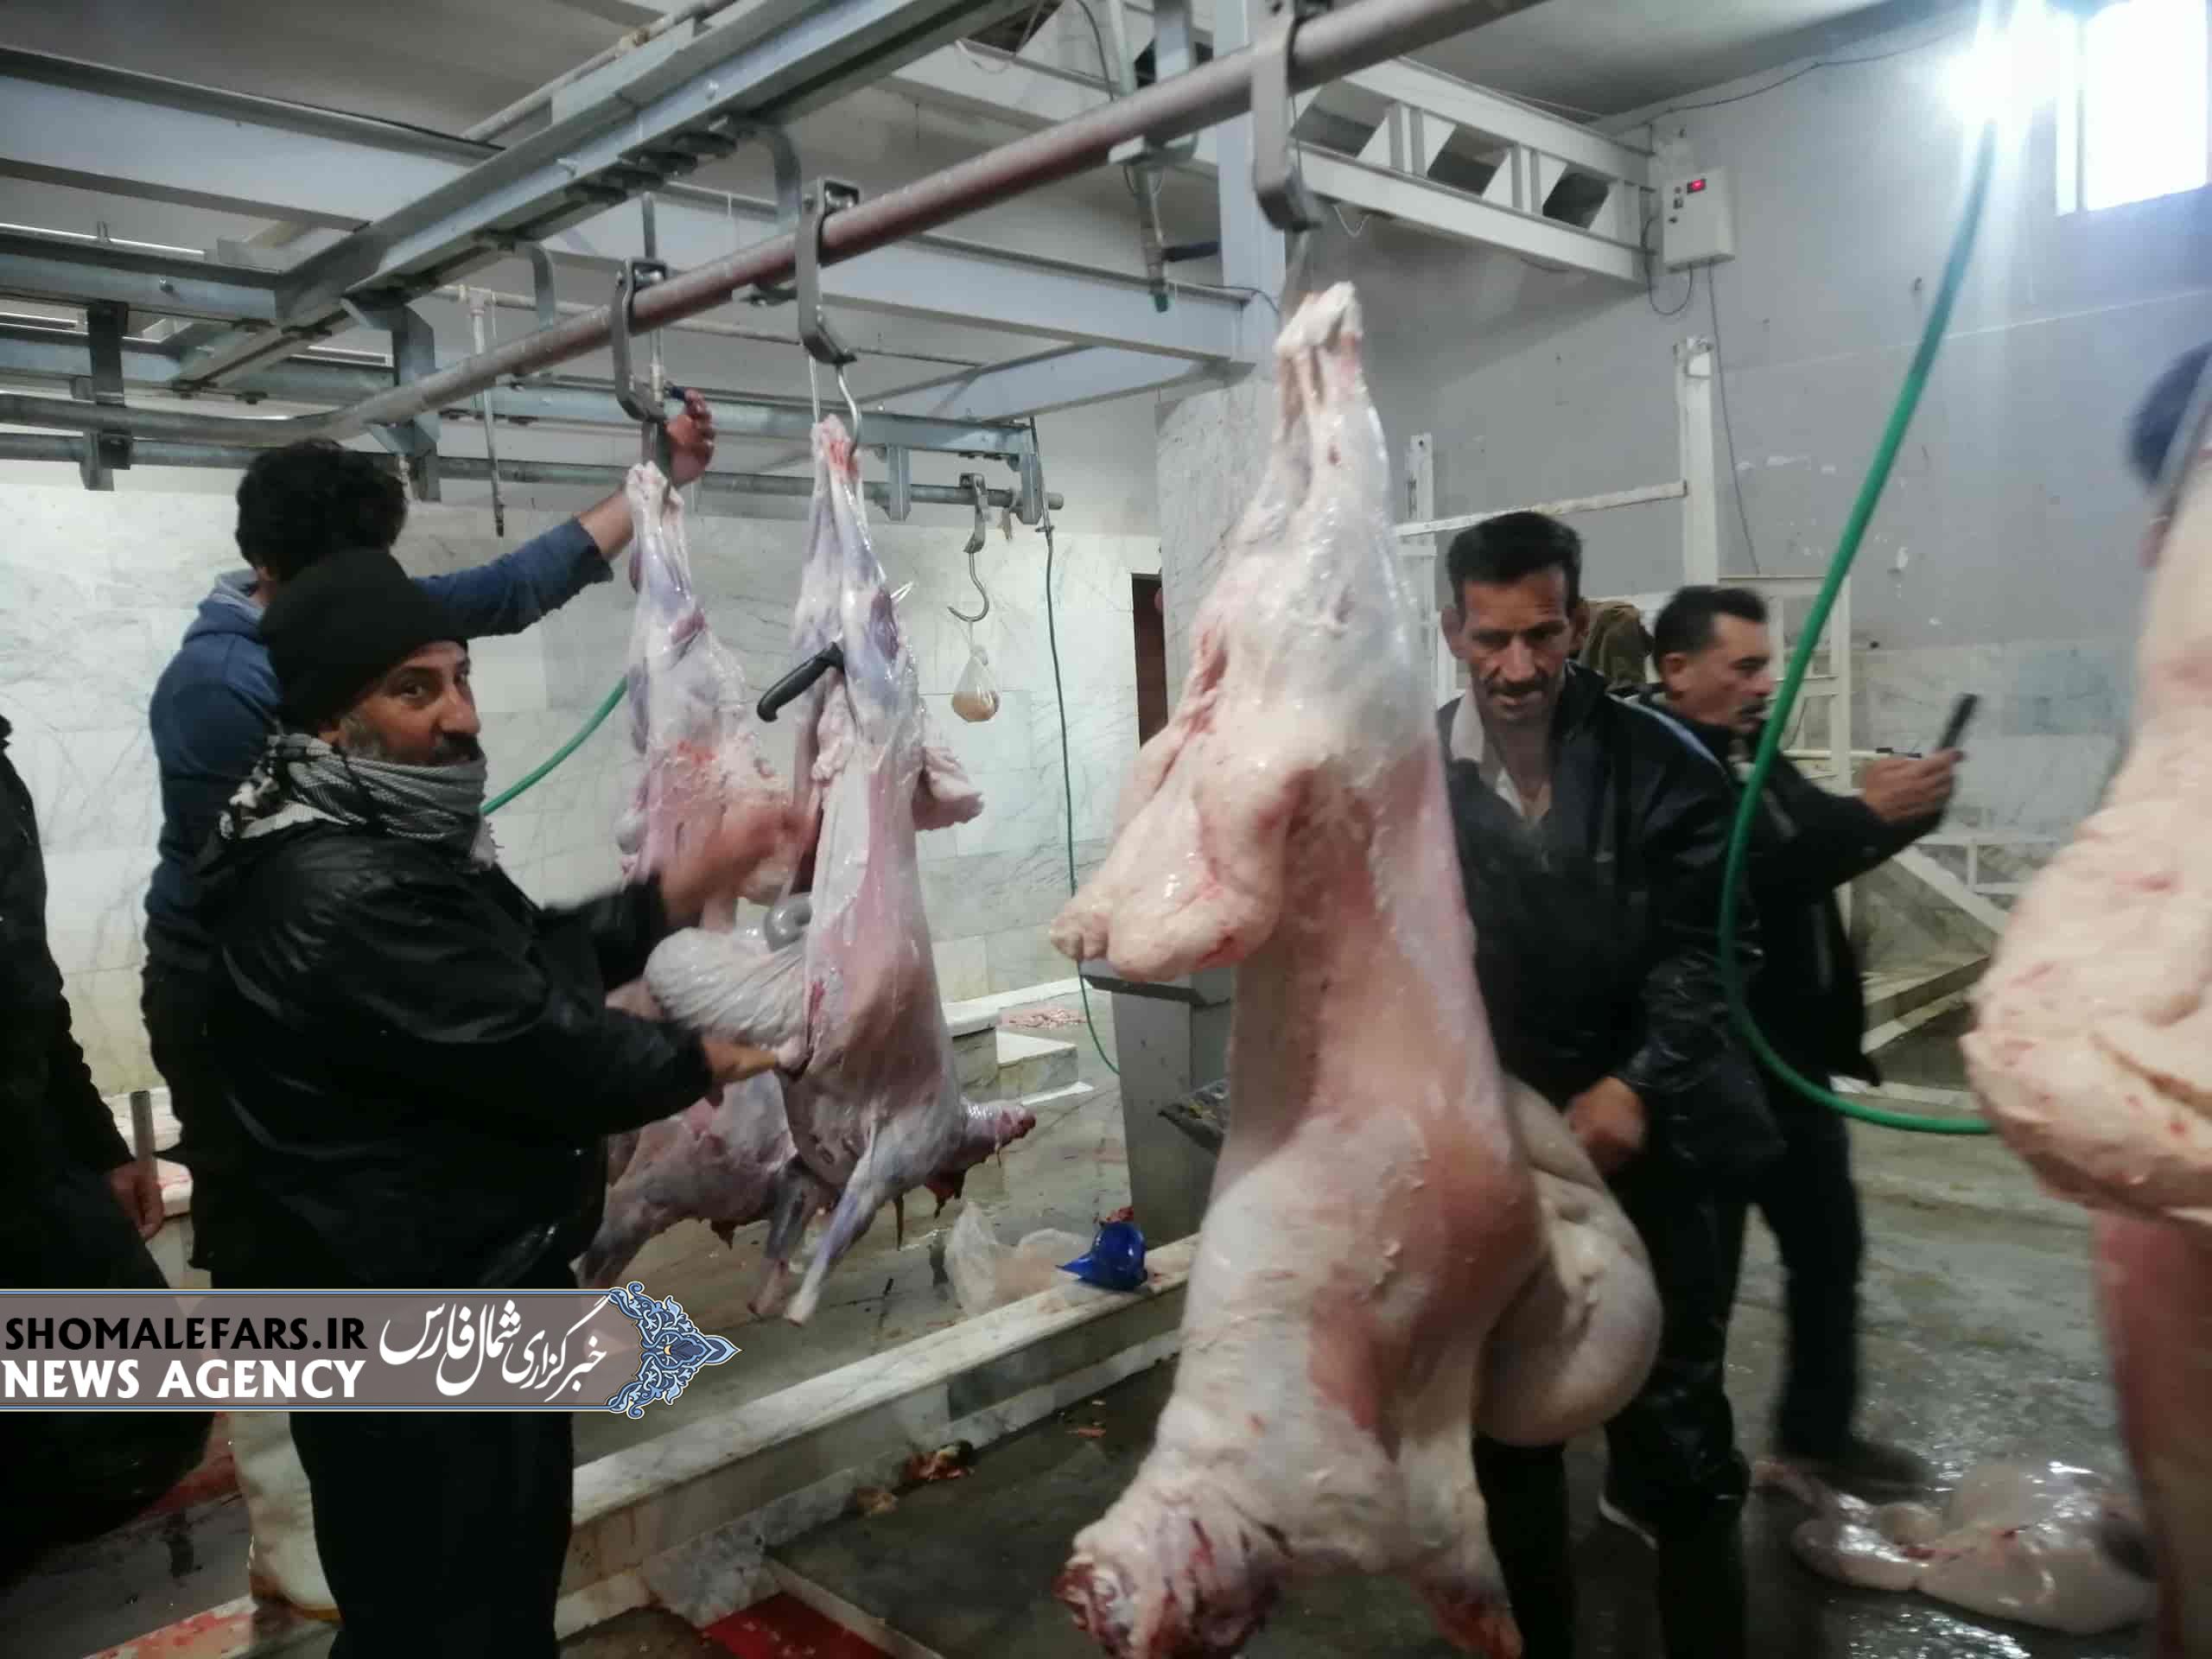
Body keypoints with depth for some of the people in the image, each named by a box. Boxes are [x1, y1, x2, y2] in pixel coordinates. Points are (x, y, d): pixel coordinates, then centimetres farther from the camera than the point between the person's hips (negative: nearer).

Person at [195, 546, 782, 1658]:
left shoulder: (392, 841, 7)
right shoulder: (340, 895, -29)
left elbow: (531, 961, 15)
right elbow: (541, 1055, -26)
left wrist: (685, 887, 3)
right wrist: (704, 1062, -8)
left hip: (464, 1293, 10)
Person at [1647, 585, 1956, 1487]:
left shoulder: (1752, 751, 9)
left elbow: (1816, 852, 14)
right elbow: (1742, 883, -31)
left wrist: (1901, 805, -5)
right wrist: (1868, 813, -27)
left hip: (1790, 1057, 10)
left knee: (1829, 1245, 21)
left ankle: (1819, 1428, 39)